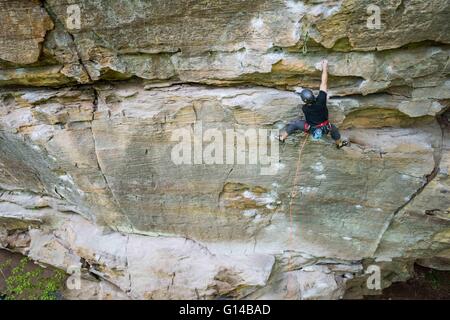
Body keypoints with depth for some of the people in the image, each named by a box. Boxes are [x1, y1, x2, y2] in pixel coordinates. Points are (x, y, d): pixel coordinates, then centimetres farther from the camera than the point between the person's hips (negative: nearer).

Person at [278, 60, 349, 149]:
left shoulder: (305, 109, -27)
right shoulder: (321, 101, -33)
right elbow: (324, 84, -26)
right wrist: (325, 68, -18)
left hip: (311, 129, -1)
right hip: (324, 128, 1)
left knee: (294, 124, 14)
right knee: (333, 128, 33)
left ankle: (282, 138, 27)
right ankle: (339, 144, 55)